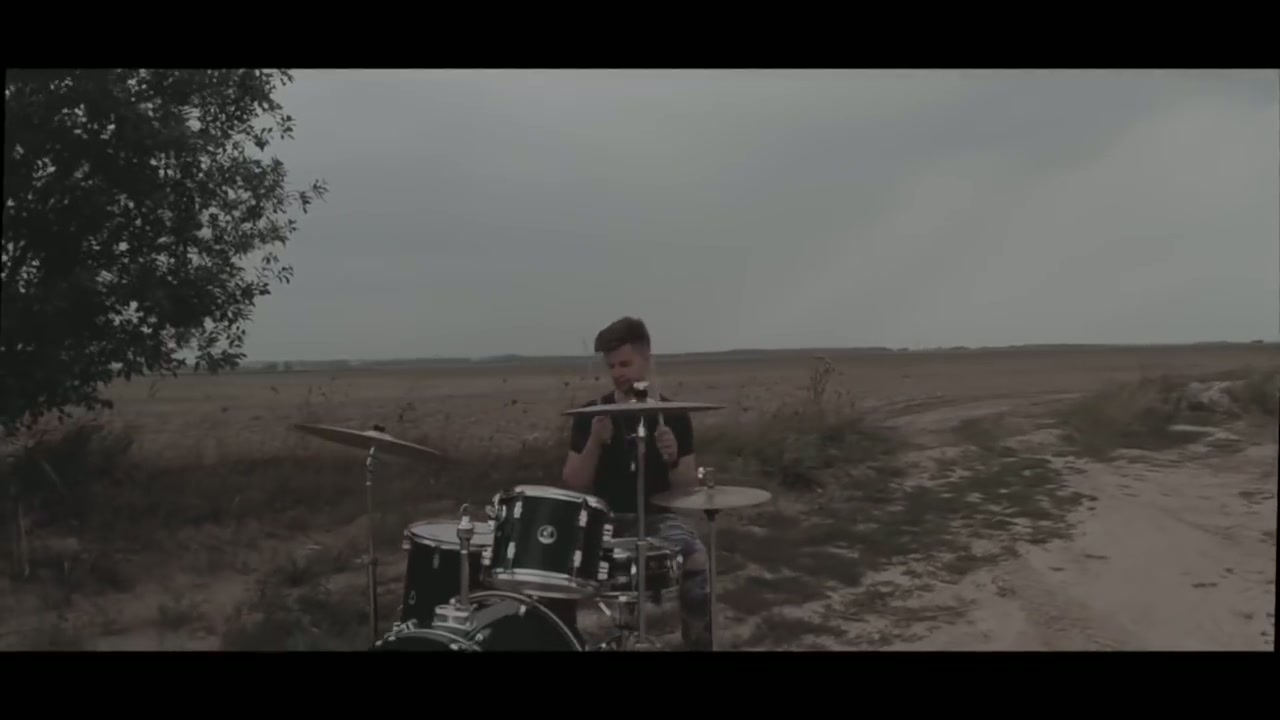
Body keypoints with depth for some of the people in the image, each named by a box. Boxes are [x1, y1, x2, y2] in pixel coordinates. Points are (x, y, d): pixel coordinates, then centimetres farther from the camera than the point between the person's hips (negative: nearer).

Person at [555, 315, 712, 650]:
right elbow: (573, 487, -4)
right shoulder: (591, 414, 0)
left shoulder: (673, 416, 0)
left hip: (657, 518, -1)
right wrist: (594, 443, -19)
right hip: (605, 518, 1)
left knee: (697, 563, -30)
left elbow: (688, 489, 1)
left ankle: (698, 641, -8)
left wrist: (673, 461, -21)